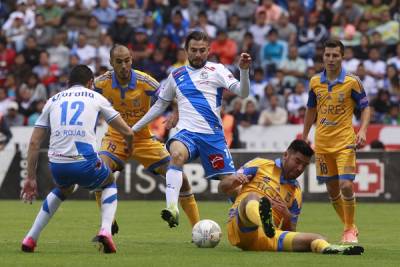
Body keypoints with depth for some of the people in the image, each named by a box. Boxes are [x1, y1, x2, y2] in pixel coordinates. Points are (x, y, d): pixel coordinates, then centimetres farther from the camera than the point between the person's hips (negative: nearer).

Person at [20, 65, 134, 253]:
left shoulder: (53, 100, 22)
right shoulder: (96, 97, 16)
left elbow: (34, 143, 17)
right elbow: (127, 132, 15)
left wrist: (31, 178, 21)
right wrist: (129, 148, 39)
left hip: (57, 165, 3)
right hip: (86, 163, -3)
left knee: (63, 189, 38)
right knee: (110, 184, 30)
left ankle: (30, 238, 29)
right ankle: (105, 230, 4)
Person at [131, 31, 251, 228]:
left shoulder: (216, 71, 6)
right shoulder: (176, 75, 15)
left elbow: (242, 92, -5)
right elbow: (159, 106, 26)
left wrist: (244, 71, -23)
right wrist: (135, 128, 23)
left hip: (213, 135, 0)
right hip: (187, 132, 0)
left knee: (231, 182, -4)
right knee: (176, 154, -34)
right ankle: (172, 208, -44)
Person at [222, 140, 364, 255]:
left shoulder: (296, 193, 22)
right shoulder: (260, 165, 11)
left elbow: (290, 232, 21)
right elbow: (223, 185, 10)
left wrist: (288, 216, -2)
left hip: (267, 238, 3)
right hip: (239, 226, -3)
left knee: (317, 239, -21)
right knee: (252, 197, -36)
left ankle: (327, 248, -61)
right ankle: (264, 221, -72)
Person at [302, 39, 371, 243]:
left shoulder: (352, 82, -7)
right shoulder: (315, 82, 4)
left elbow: (365, 108, 0)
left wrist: (362, 131, -16)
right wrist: (304, 138, 16)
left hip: (345, 142, -4)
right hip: (322, 144, 4)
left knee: (346, 185, -15)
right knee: (332, 189, 8)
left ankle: (350, 231, 2)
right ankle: (349, 226, 26)